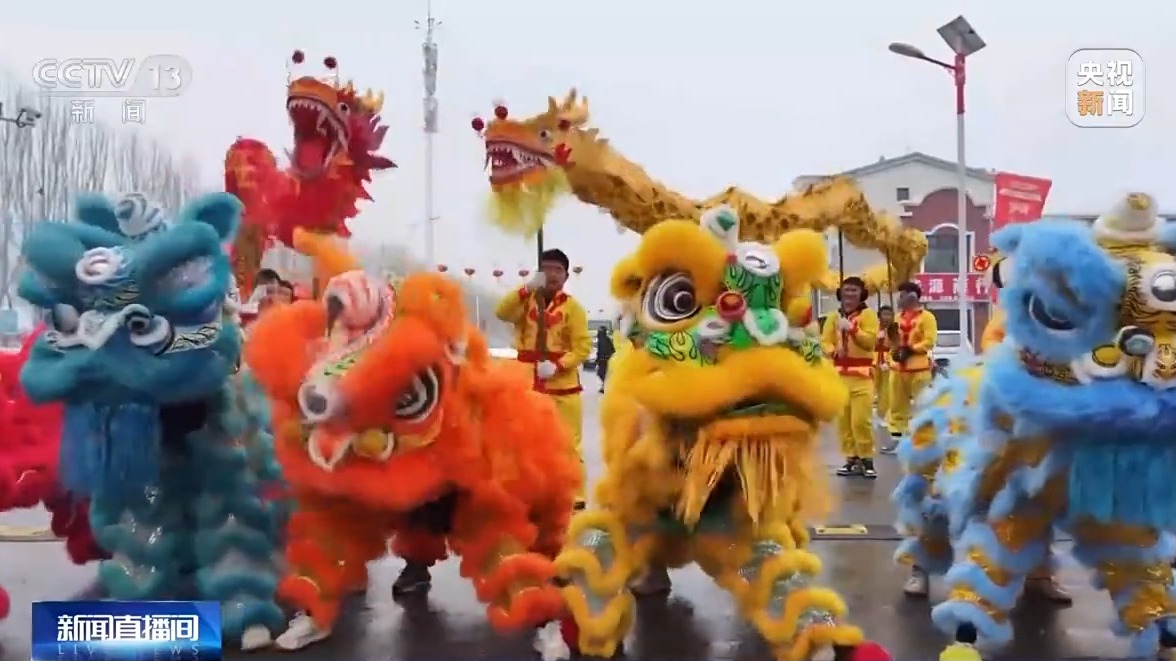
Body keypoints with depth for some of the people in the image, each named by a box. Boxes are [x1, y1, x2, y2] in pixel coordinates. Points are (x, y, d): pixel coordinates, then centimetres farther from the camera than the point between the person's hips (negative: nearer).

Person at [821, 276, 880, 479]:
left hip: (861, 374, -4)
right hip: (840, 373, 5)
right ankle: (852, 458, 15)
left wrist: (852, 329, -21)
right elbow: (825, 341, 6)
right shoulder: (834, 316, 13)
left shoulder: (868, 314, 0)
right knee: (843, 420, 5)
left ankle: (866, 459, 1)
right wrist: (834, 351, -14)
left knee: (861, 420, -11)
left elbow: (870, 341, -12)